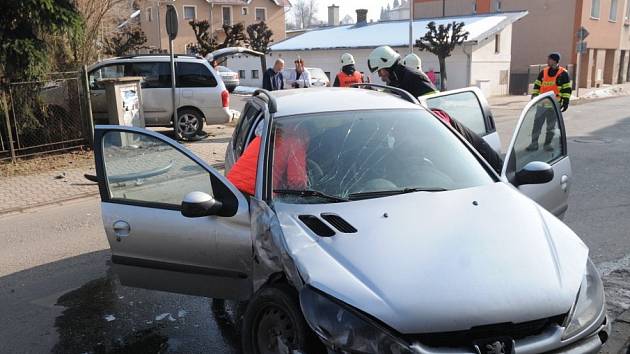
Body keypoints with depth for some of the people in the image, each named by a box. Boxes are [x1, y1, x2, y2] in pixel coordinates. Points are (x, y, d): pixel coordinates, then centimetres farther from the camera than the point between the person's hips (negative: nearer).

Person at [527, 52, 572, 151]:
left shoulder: (563, 73, -2)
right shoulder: (543, 72, 9)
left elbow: (567, 89, -1)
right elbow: (537, 85, 15)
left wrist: (565, 102, -5)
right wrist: (534, 97, 6)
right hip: (541, 104, 3)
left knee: (551, 126, 6)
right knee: (537, 124, 0)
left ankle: (547, 144, 16)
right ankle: (534, 143, 5)